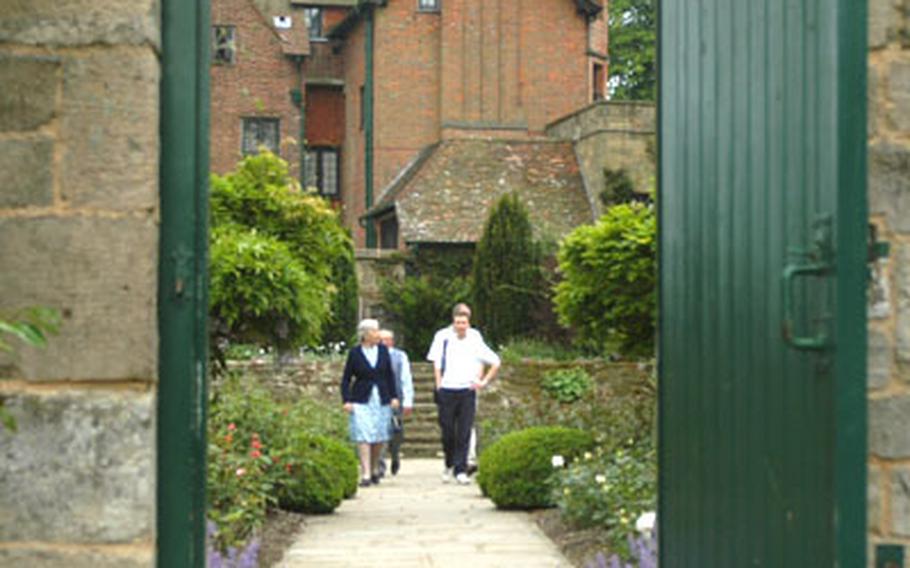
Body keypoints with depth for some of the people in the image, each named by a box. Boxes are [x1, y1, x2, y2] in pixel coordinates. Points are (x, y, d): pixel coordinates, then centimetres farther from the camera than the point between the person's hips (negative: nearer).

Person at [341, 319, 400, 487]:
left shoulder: (383, 350, 5)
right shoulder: (354, 353, -3)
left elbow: (390, 375, 11)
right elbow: (346, 379, 0)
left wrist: (394, 396, 6)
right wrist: (346, 400, -9)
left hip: (382, 400, 3)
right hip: (361, 400, -3)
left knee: (379, 438, 6)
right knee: (363, 436, -9)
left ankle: (375, 469, 24)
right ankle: (366, 474, -9)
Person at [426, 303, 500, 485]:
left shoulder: (475, 338, 5)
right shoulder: (443, 336, 2)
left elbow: (495, 362, 13)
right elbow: (436, 363, 4)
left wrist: (483, 381, 5)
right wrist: (438, 386, -4)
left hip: (467, 390, 0)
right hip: (447, 390, 0)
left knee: (464, 434, -3)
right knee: (447, 431, 5)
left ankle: (460, 470, 0)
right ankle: (449, 465, 27)